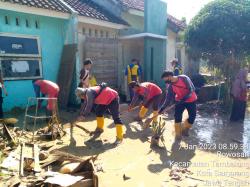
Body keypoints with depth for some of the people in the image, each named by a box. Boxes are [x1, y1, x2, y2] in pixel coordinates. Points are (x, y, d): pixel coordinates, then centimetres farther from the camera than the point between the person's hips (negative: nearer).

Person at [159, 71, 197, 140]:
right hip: (180, 101, 3)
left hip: (191, 100, -2)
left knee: (192, 117, -2)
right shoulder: (171, 86, -9)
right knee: (177, 116, -8)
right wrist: (163, 108, -14)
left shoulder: (184, 78, -23)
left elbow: (191, 89, -23)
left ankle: (185, 129, 25)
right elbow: (169, 98, -6)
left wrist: (184, 98, -32)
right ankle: (178, 134, 8)